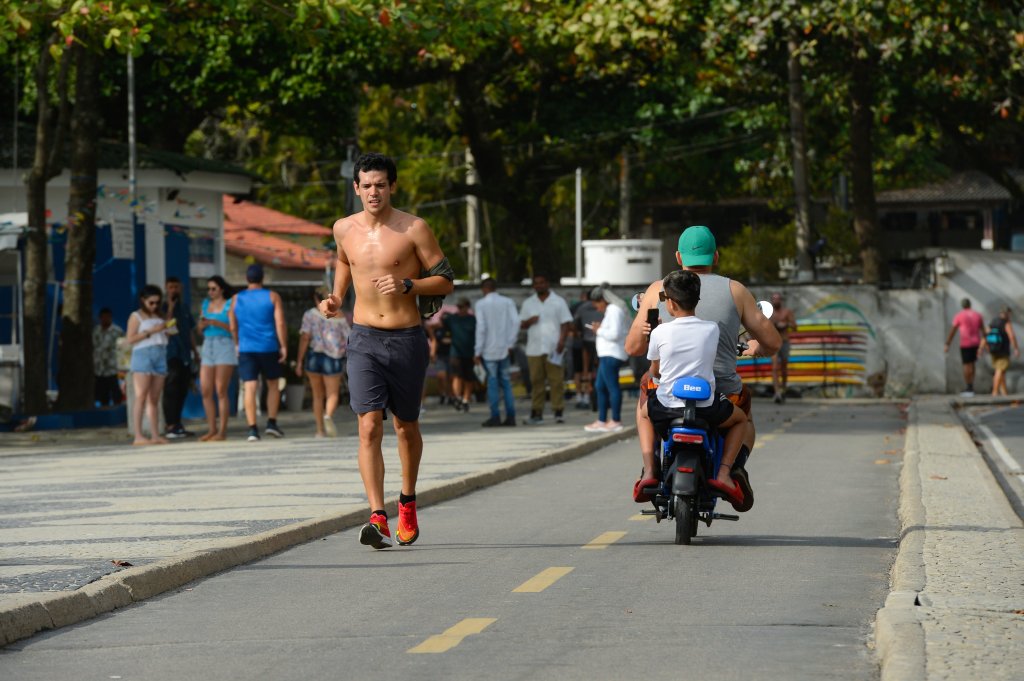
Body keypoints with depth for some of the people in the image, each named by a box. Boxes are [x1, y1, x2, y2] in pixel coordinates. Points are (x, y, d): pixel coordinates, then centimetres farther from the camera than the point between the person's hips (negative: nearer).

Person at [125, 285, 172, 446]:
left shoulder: (159, 317, 21)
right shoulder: (136, 316, 3)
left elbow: (165, 334, 30)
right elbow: (130, 338, -7)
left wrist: (166, 328, 8)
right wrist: (150, 332, -12)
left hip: (160, 356, 6)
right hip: (143, 355, -6)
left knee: (154, 399, 3)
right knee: (141, 396, -12)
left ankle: (155, 435, 1)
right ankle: (138, 436, -16)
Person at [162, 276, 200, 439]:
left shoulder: (185, 308, 18)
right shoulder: (165, 307, -3)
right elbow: (165, 326, -18)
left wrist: (195, 352, 22)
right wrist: (170, 307, -19)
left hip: (185, 355, 7)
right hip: (171, 354, -7)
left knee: (182, 391, 9)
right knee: (172, 390, -11)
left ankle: (177, 425, 16)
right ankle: (170, 426, -15)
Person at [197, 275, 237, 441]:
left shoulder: (229, 305, -1)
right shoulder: (206, 304, 15)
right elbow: (200, 330, 19)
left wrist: (216, 323, -17)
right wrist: (202, 325, -3)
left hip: (225, 345, -6)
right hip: (208, 346, 6)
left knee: (221, 391, -10)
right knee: (205, 391, 0)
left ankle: (222, 431, -8)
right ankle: (211, 429, 6)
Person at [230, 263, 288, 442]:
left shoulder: (237, 299, 6)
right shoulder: (272, 297, -1)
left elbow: (233, 327, 12)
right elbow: (280, 323, -8)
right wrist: (283, 346, -3)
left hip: (246, 349, 1)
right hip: (268, 348, -1)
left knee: (250, 388, -2)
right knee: (273, 385, 16)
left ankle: (252, 429, -10)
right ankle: (271, 422, 7)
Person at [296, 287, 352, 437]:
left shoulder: (310, 314, -3)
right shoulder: (340, 317, 0)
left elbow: (305, 337, -10)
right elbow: (349, 340, -1)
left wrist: (299, 361, -9)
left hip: (314, 357, 1)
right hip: (333, 359, -1)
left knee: (318, 395, 14)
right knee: (332, 395, 4)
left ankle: (320, 430, 13)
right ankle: (328, 416, -28)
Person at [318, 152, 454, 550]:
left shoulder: (414, 229, -7)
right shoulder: (344, 229, 4)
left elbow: (446, 281, -4)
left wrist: (407, 284, -19)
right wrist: (336, 298, 12)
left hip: (407, 339, -1)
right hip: (365, 340, 1)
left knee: (406, 427, 14)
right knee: (369, 427, -14)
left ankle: (407, 502, 39)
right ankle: (378, 519, -22)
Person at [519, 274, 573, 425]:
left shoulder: (558, 302, 6)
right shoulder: (528, 303, 15)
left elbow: (565, 323, 1)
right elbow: (522, 324, 15)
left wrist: (562, 341, -12)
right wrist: (529, 321, -8)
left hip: (553, 349, -3)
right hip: (534, 349, 3)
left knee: (557, 381, -5)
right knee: (536, 381, 0)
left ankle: (558, 412, -4)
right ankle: (536, 413, 1)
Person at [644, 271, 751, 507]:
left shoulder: (660, 332, -5)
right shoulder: (712, 329, -3)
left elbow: (654, 371, 9)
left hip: (666, 406, 0)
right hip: (706, 407, 0)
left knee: (644, 409, 36)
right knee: (741, 419, 29)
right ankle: (723, 474, 6)